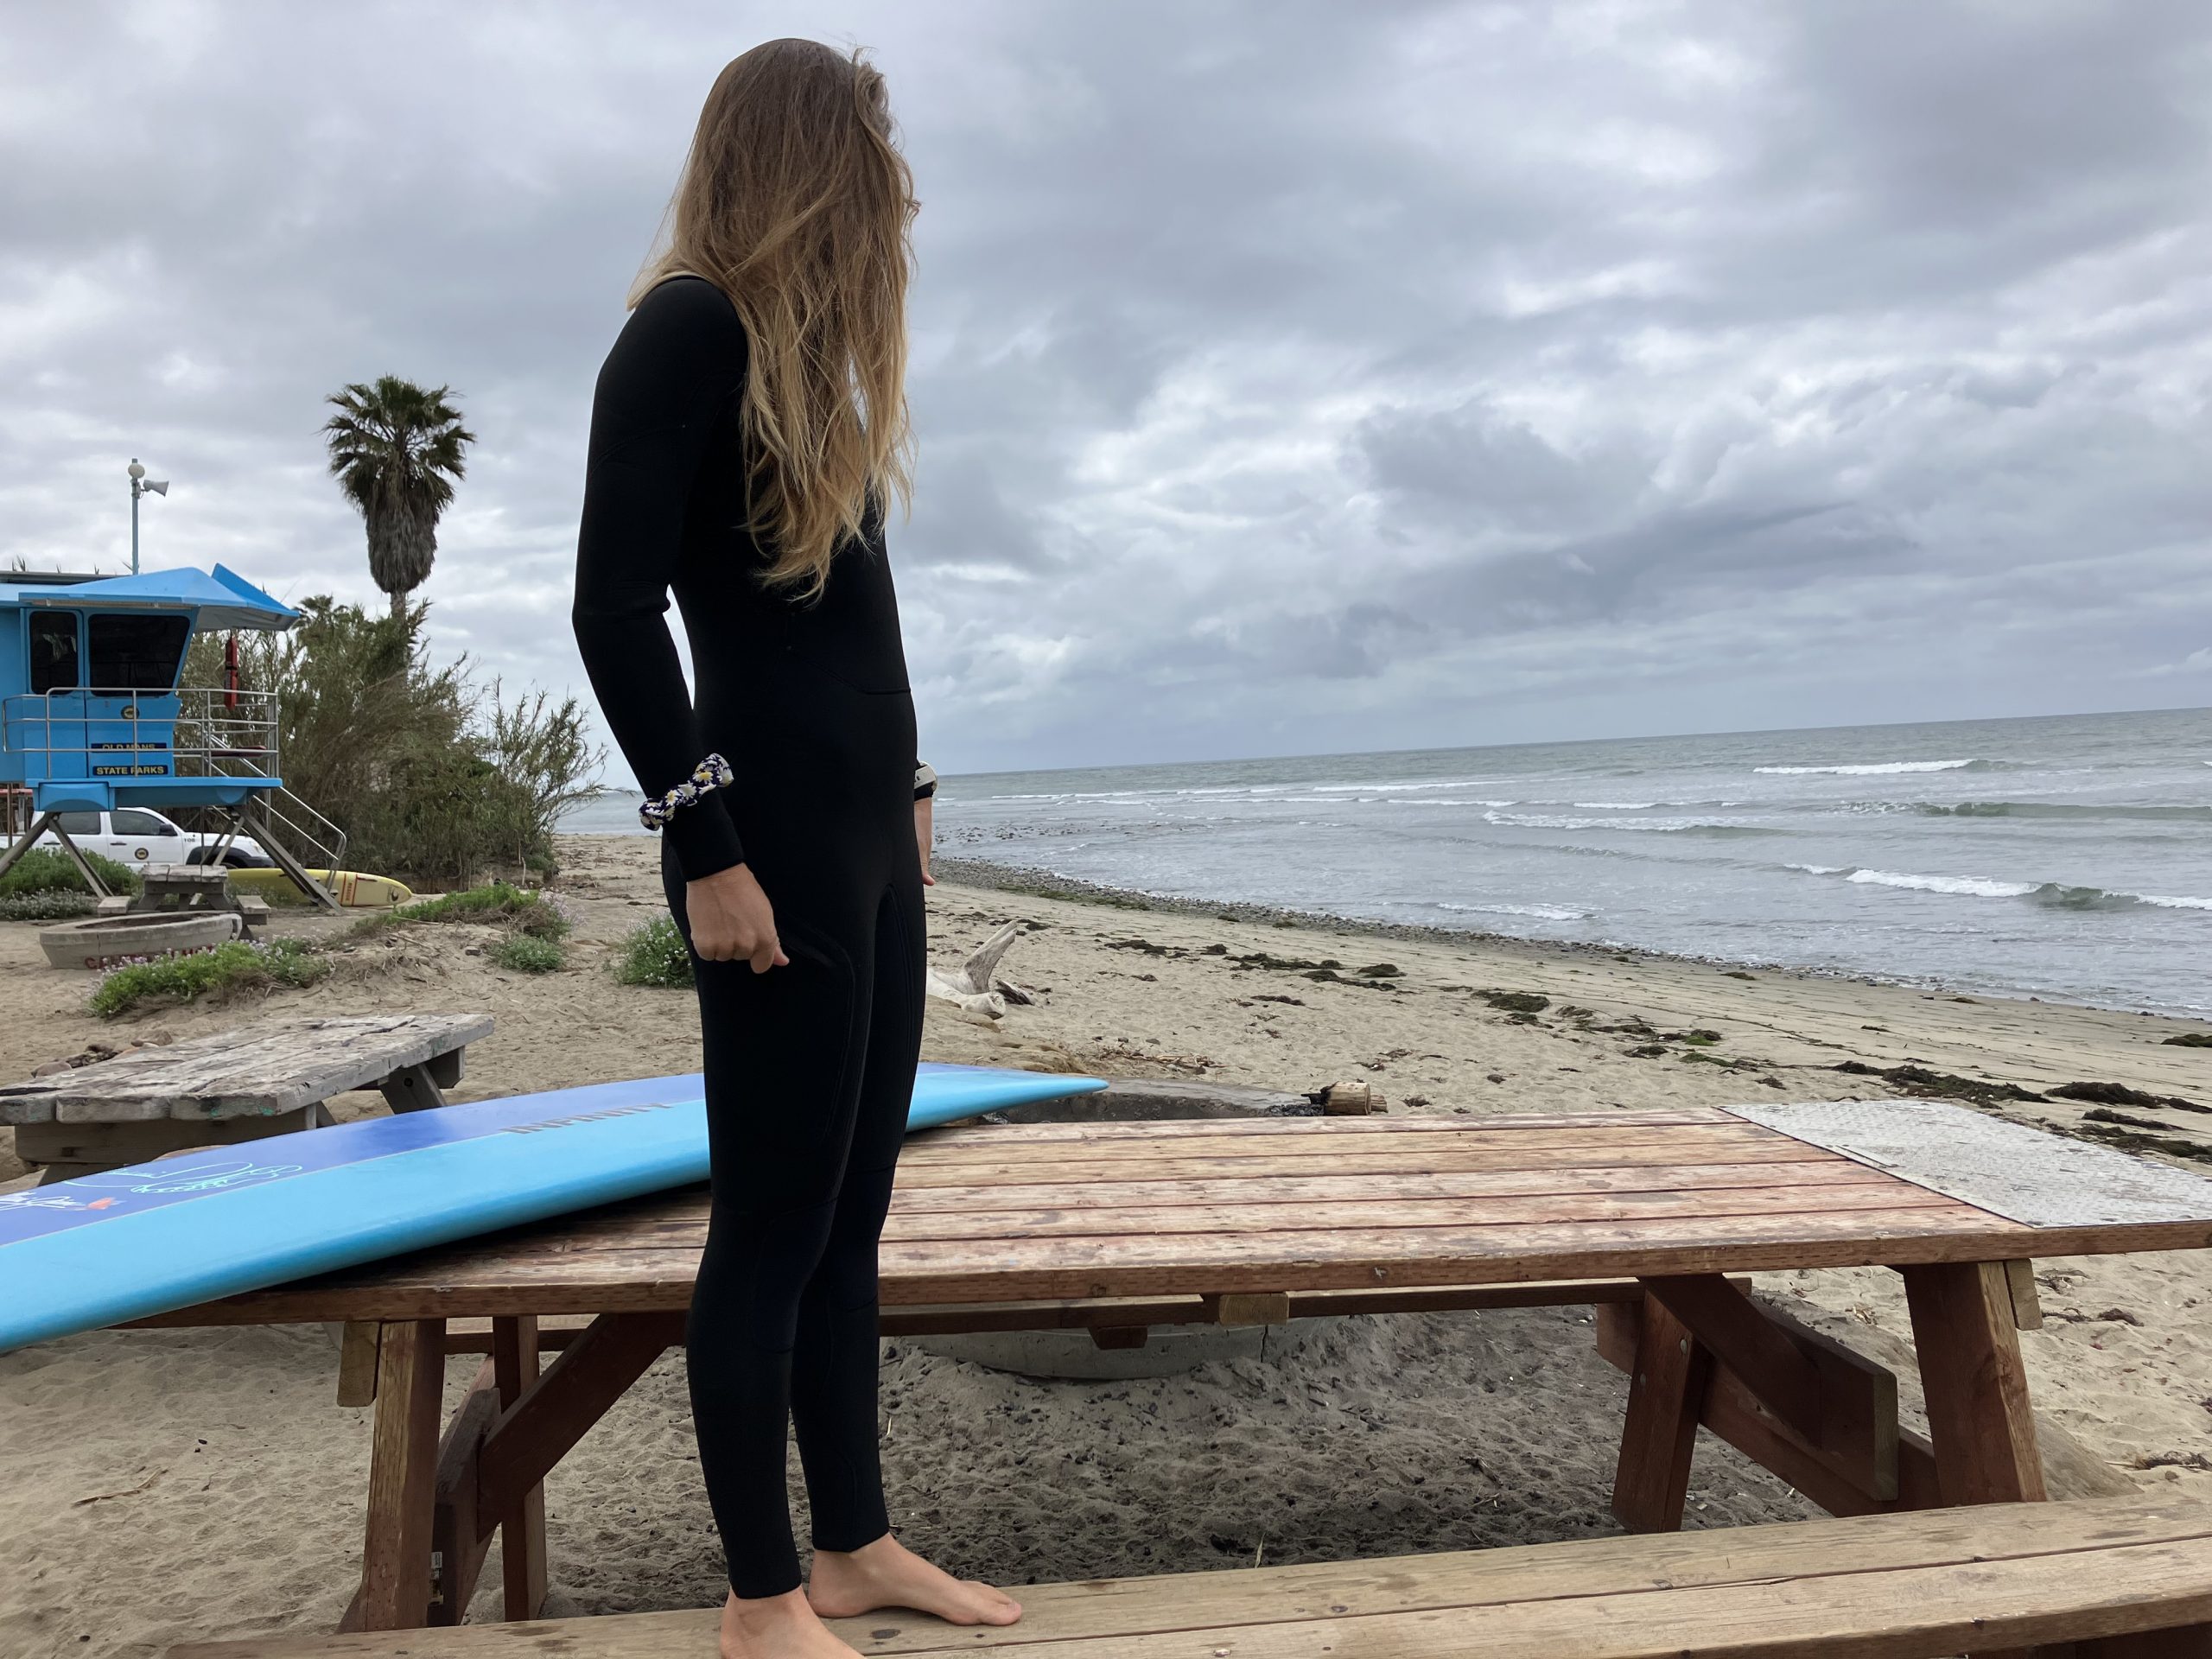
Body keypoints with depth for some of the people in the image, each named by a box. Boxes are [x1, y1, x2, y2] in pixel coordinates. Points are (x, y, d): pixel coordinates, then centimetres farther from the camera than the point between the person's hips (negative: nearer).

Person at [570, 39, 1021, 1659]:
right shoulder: (687, 327, -8)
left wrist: (907, 783, 18)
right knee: (772, 1226, 1)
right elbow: (614, 611, -16)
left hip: (869, 828, 9)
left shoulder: (806, 344, 20)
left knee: (850, 1214, 14)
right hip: (772, 836, -9)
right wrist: (705, 850, -19)